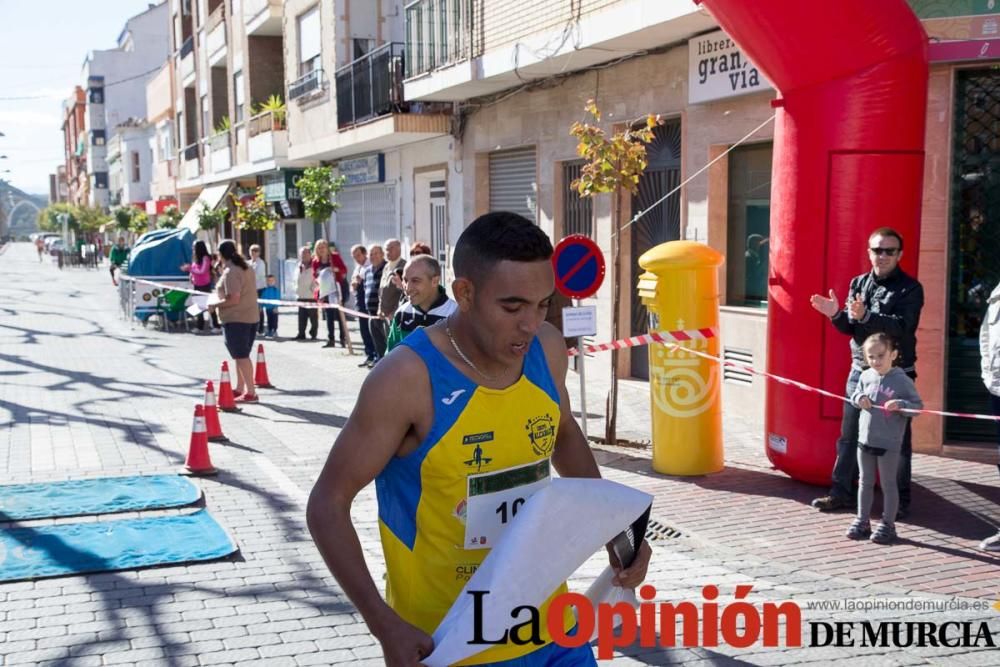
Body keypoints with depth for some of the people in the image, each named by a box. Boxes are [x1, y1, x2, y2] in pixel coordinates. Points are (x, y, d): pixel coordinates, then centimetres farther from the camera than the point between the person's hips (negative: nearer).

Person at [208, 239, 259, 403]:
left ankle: (251, 392, -5)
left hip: (236, 319, -9)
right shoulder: (246, 268, 11)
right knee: (241, 355, 18)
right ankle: (240, 388, 27)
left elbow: (233, 299, -24)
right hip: (250, 317, 9)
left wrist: (214, 304, -10)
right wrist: (219, 300, 21)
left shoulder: (230, 272, -18)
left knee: (241, 356, -5)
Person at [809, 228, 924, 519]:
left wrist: (866, 316, -32)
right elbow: (850, 328, 10)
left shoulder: (910, 288, -6)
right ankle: (841, 492, 18)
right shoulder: (858, 283, 9)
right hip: (860, 371, 5)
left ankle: (900, 500, 13)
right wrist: (836, 315, -11)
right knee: (849, 436, 9)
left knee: (897, 439, 3)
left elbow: (903, 326, -21)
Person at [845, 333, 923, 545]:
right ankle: (863, 521, 26)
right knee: (865, 482, 15)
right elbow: (855, 395, 16)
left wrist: (900, 405, -27)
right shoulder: (865, 377, 2)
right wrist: (859, 398, -6)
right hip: (865, 439, 5)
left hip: (889, 443, -5)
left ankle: (888, 525, 16)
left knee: (888, 484, 6)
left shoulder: (902, 380, -12)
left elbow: (918, 406, -10)